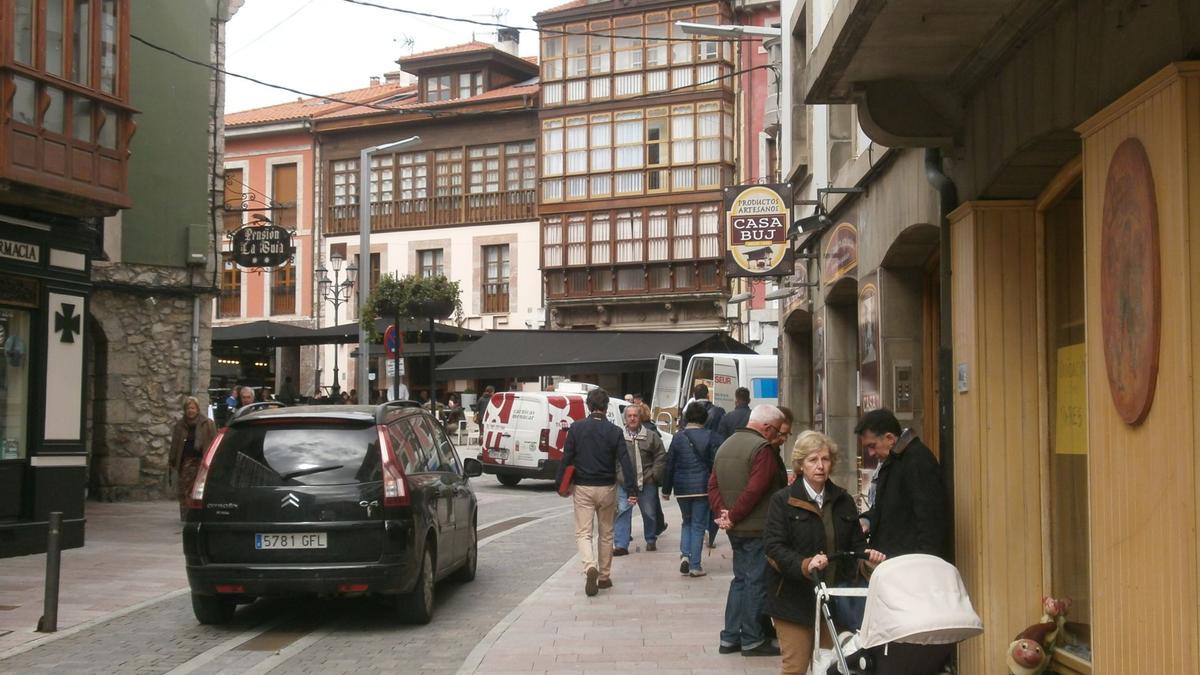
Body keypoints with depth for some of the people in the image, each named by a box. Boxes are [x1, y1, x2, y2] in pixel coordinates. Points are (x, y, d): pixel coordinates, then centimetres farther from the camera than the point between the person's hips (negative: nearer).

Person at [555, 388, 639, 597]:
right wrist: (632, 490, -8)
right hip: (607, 489, 1)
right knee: (606, 534, 15)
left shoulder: (576, 428, -4)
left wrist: (559, 483, 4)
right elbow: (625, 462, -8)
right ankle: (604, 577, 21)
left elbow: (566, 458, -5)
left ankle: (590, 567, -24)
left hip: (582, 488, -1)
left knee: (583, 533, 1)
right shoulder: (614, 431, -4)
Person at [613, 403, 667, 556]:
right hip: (624, 483, 0)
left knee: (649, 513, 11)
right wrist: (617, 474, -3)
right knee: (622, 512, -8)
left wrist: (654, 474, -4)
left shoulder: (651, 437, 3)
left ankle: (651, 540, 31)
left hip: (647, 483, 1)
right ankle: (621, 545, -6)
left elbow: (661, 456, 4)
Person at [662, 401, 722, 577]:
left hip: (681, 488, 2)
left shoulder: (678, 437, -2)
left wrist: (666, 490, 10)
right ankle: (695, 566, 4)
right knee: (698, 525, 6)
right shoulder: (711, 437, -6)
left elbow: (669, 465, 2)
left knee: (687, 522, 20)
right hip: (702, 487, -2)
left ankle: (685, 555, 2)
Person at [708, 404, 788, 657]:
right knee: (756, 582, 0)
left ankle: (729, 637, 18)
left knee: (740, 579, 17)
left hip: (736, 529, 9)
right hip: (757, 528, -8)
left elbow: (713, 484, 9)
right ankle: (752, 640, 7)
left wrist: (721, 511, -3)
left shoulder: (726, 445, 12)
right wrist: (732, 517, -14)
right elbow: (755, 490, -23)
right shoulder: (762, 448, -16)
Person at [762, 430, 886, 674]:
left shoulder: (843, 501, 12)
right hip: (796, 598, -4)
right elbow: (773, 547, -13)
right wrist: (805, 565, -29)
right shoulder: (782, 501, -3)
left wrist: (867, 560, -11)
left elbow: (856, 543, 12)